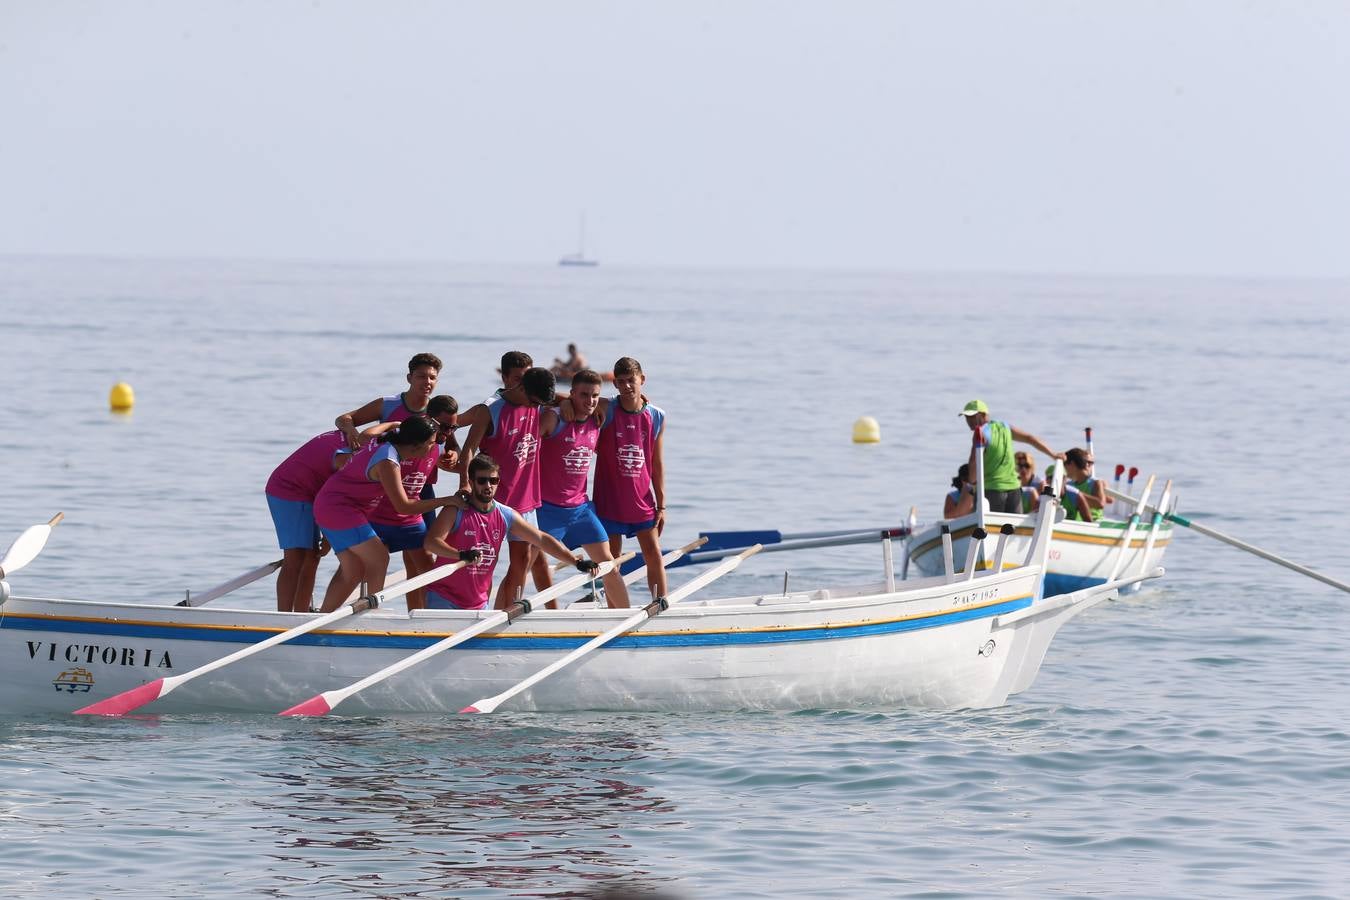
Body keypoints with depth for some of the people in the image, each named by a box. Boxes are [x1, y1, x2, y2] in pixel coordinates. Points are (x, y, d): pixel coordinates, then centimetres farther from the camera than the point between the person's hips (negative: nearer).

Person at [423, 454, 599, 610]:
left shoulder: (506, 516, 3)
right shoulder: (456, 511, -11)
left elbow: (541, 539, 7)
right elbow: (431, 542, -23)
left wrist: (576, 562, -1)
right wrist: (462, 555, -41)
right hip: (443, 599, -4)